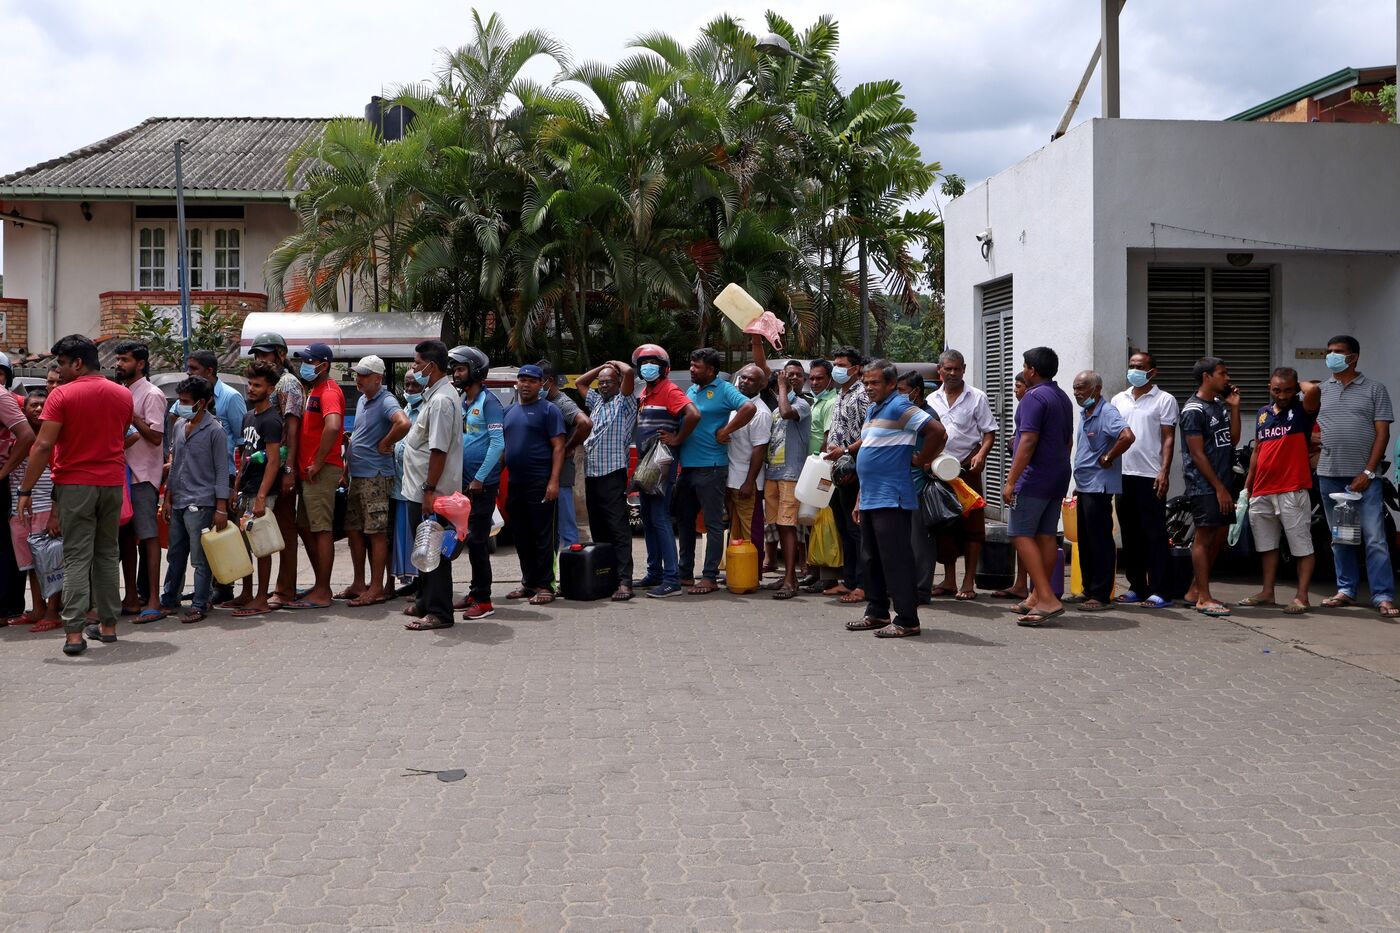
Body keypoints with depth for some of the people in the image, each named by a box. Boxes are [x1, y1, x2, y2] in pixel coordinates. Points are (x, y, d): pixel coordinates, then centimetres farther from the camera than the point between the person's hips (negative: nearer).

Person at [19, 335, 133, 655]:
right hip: (113, 483, 4)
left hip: (74, 484, -4)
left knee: (77, 557, -3)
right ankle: (108, 625, 17)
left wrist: (25, 490, -10)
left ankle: (74, 632, -9)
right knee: (107, 554, 14)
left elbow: (43, 446, -13)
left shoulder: (61, 395, -9)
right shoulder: (123, 395, 7)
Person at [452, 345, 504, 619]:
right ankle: (475, 594, 20)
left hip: (483, 483, -8)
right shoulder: (460, 401, 13)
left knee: (477, 539, -8)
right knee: (472, 538, 12)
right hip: (464, 481, 8)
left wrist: (479, 478, -17)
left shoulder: (488, 401, -10)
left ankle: (483, 601, -4)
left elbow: (498, 443, -17)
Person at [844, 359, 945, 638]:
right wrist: (860, 500, 22)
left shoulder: (899, 407, -12)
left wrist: (919, 461, -9)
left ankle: (906, 620, -3)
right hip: (870, 498, 10)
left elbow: (938, 431, -22)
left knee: (895, 560, -7)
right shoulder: (872, 410, 18)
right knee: (870, 560, 14)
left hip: (891, 500, -10)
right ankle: (877, 613, 24)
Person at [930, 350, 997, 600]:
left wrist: (981, 454, -18)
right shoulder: (932, 400, 12)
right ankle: (949, 580, 14)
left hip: (967, 467, -4)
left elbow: (989, 432, -1)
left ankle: (969, 582, 1)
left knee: (971, 524, -3)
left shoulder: (976, 397, 2)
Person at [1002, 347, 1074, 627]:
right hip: (1059, 477, 9)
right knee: (1046, 536, 11)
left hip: (1035, 478, -9)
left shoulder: (1034, 397, -14)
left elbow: (1028, 441, -21)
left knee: (1021, 534, -8)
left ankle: (1047, 598, -16)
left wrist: (1011, 480, -20)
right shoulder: (1063, 398, 16)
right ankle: (1038, 596, 16)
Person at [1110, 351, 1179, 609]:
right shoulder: (1118, 400, 15)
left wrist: (1164, 471, -14)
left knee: (1154, 535, -4)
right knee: (1130, 534, 9)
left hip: (1151, 476, -5)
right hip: (1123, 474, 5)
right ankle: (1137, 588, 17)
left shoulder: (1164, 400, 0)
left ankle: (1158, 591, -2)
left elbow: (1168, 439, -4)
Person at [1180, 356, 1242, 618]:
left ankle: (1195, 590, 20)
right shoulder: (1194, 410, -11)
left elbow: (1233, 439, 13)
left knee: (1220, 535, 11)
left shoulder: (1220, 405, 16)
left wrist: (1234, 407, 5)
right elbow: (1197, 454, -15)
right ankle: (1204, 599, -3)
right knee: (1205, 537, -6)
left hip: (1221, 483, 9)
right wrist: (1219, 488, -16)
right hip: (1204, 485, -9)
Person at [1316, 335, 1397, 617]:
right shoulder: (1319, 392, 12)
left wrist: (1368, 472, -10)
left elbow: (1382, 433, -3)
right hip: (1329, 476, 4)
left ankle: (1383, 596, -6)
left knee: (1374, 539, -7)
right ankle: (1346, 590, 19)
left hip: (1363, 476, -4)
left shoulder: (1374, 390, 2)